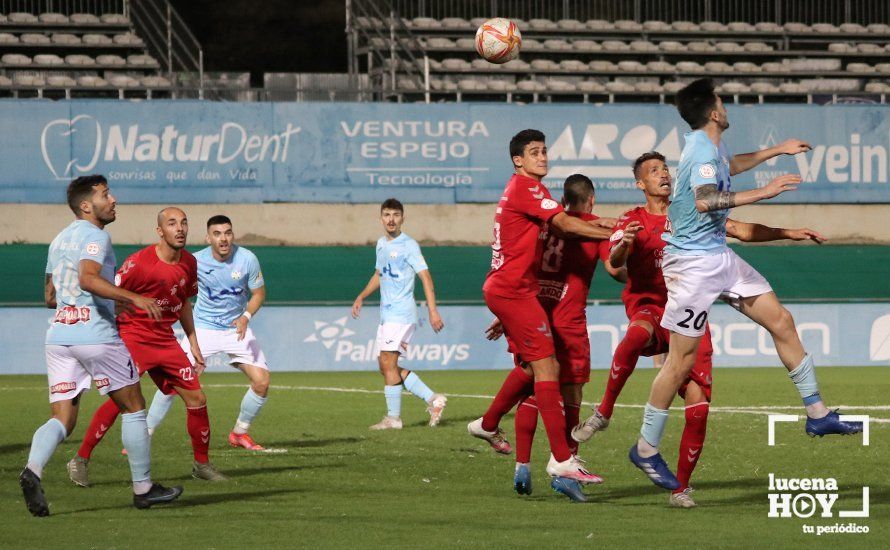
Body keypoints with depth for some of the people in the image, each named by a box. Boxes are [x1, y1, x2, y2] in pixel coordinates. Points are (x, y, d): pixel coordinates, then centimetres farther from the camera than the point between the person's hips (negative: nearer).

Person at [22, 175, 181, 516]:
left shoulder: (59, 240, 19)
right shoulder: (94, 235, -7)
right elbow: (88, 278, -26)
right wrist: (133, 298, -31)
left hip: (58, 333, 7)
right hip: (96, 335, -7)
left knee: (62, 419, 1)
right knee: (133, 408, 9)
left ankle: (33, 469, -27)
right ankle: (143, 488, 14)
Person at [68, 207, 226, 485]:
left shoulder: (189, 263, 5)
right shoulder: (139, 262, -17)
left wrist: (193, 343, 20)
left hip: (165, 340, 7)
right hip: (132, 336, -7)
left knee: (196, 398, 3)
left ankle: (201, 463, 19)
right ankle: (81, 460, -11)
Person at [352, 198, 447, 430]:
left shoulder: (408, 245, -9)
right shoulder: (381, 244, 15)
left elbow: (425, 276, -13)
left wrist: (433, 311, -20)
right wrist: (361, 297, 20)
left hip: (401, 313, -9)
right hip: (386, 314, 9)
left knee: (388, 362, -12)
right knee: (387, 366, 7)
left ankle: (393, 417, -7)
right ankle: (432, 398, 12)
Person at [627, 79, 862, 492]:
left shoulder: (710, 147, 11)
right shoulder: (703, 151, -20)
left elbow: (730, 165, 37)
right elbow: (704, 200, -38)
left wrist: (777, 151, 41)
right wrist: (763, 192, -35)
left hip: (718, 256, 10)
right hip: (693, 261, -10)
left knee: (780, 321, 7)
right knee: (682, 360, -7)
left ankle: (818, 415, 14)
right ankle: (646, 450, 4)